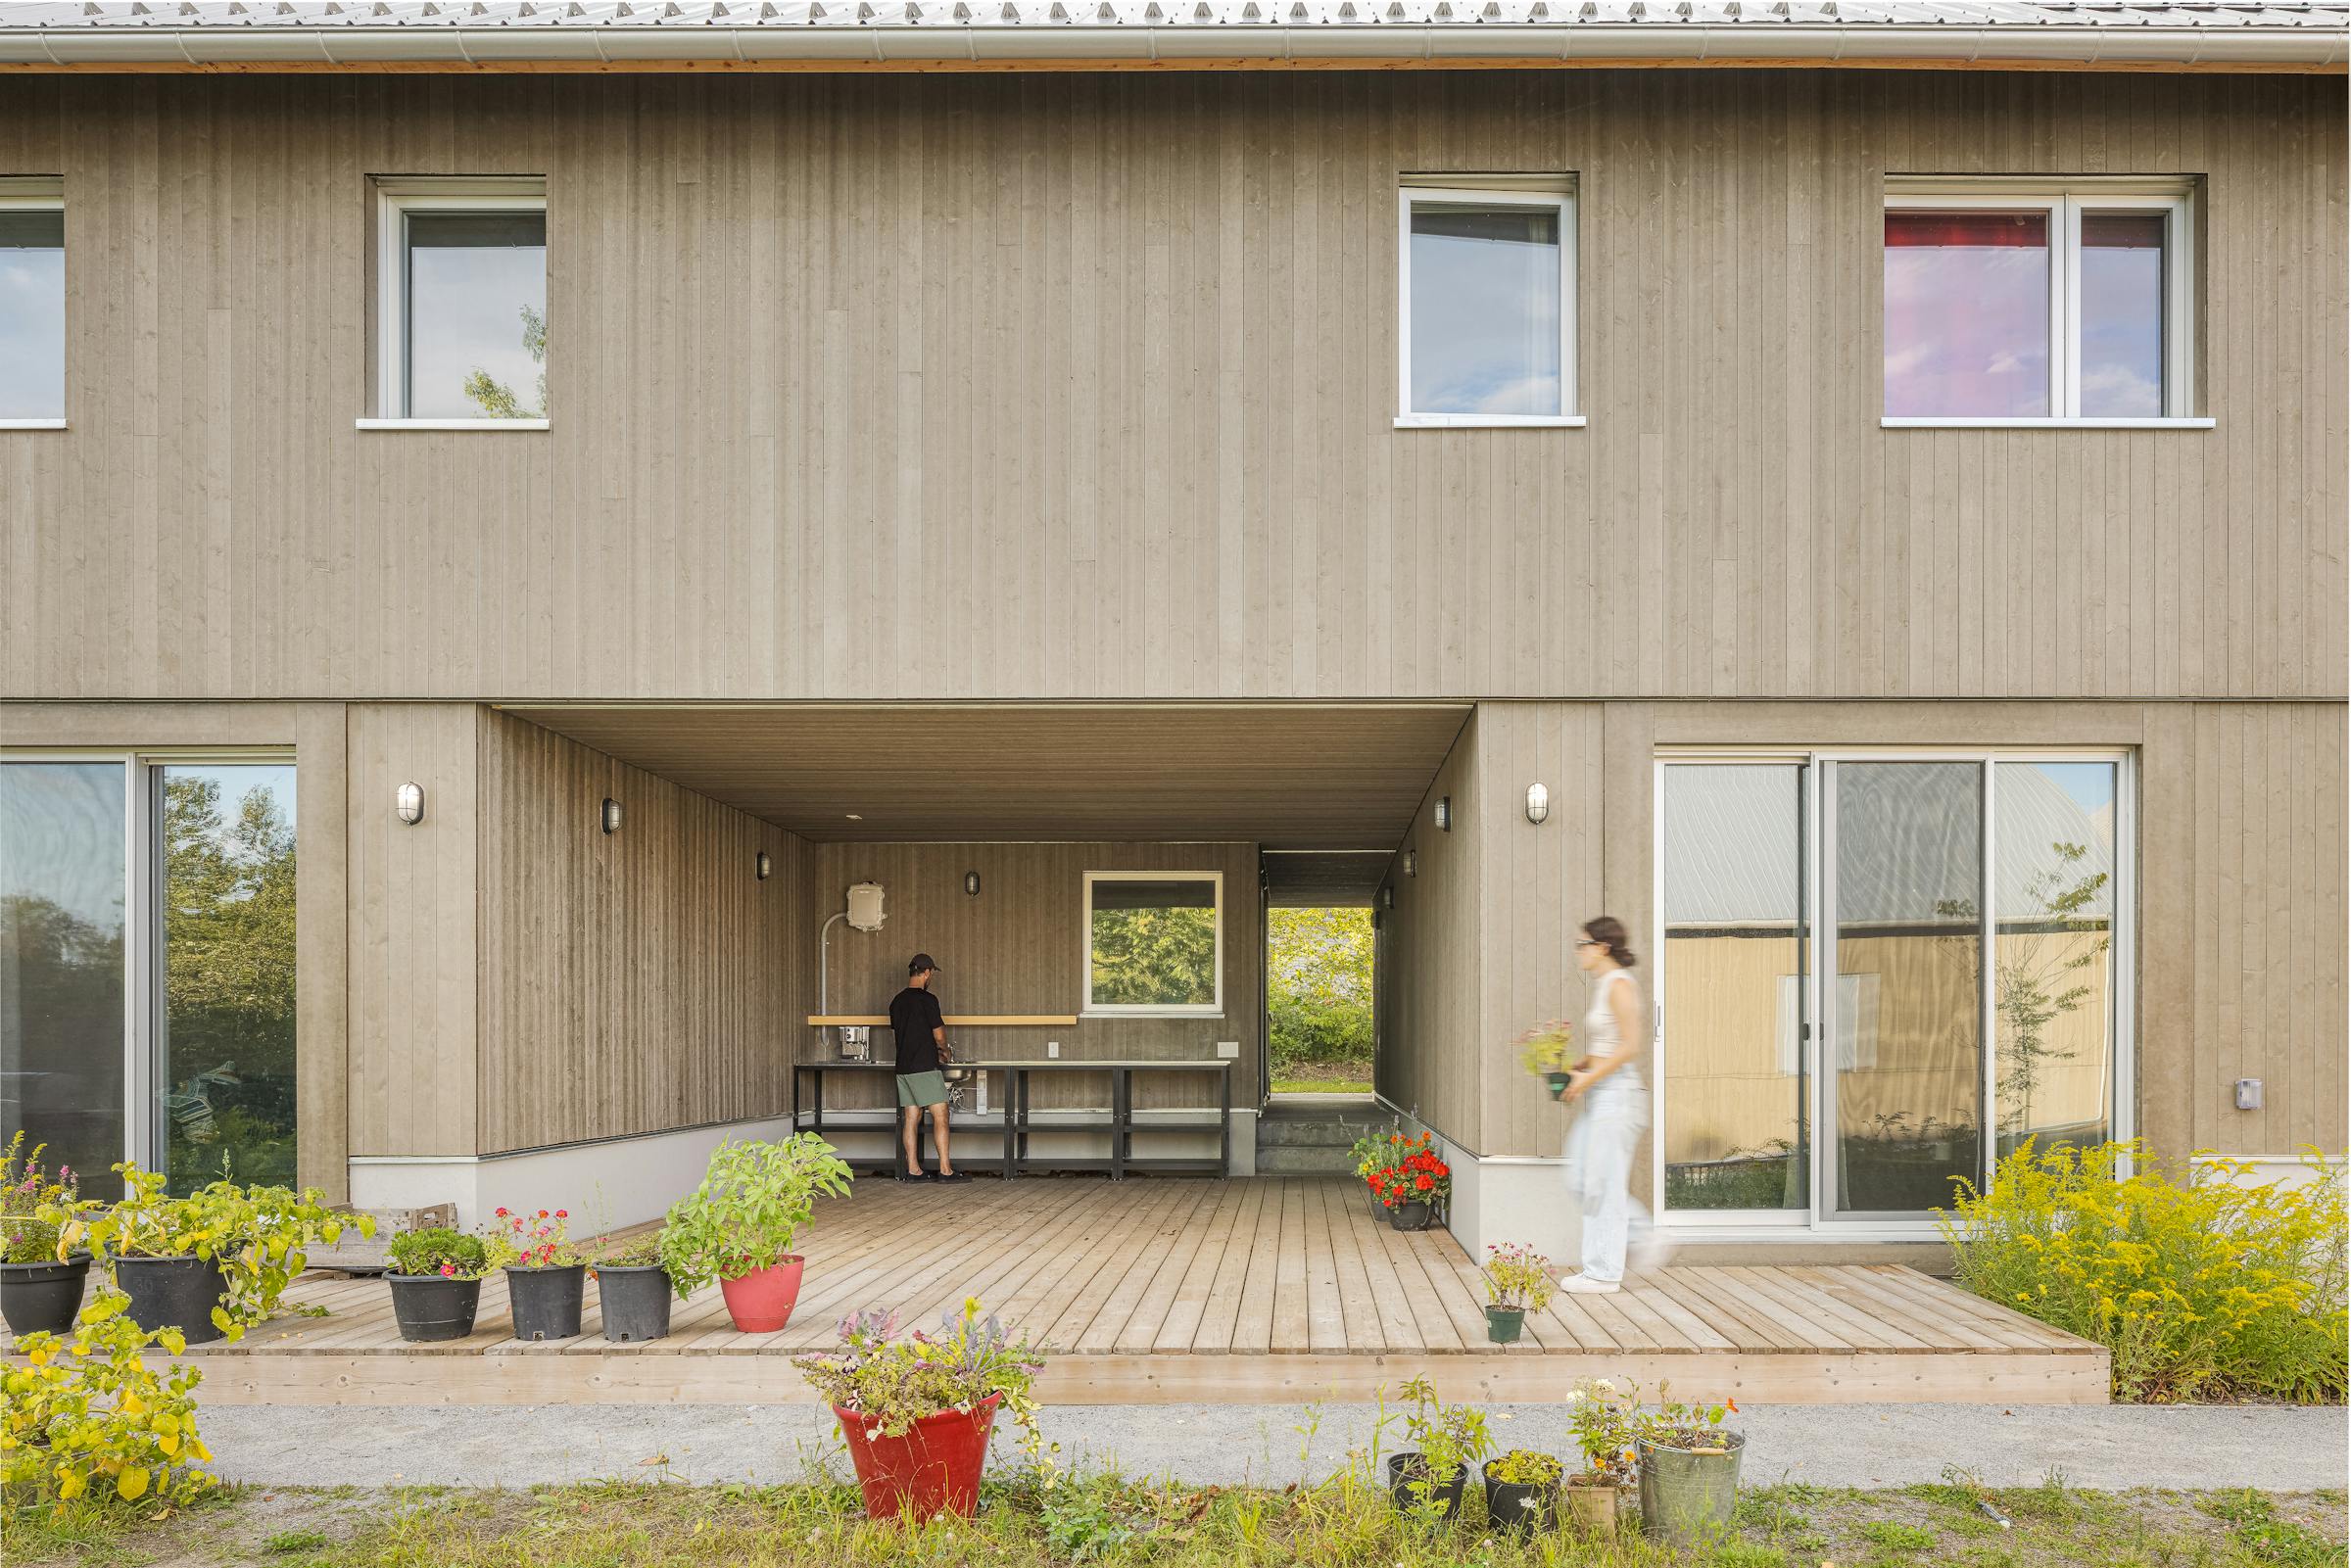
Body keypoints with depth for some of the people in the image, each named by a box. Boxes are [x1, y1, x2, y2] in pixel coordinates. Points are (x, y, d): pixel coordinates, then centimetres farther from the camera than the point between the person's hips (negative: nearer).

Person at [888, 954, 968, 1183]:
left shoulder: (897, 1001, 12)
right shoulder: (927, 999, -12)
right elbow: (939, 1035, -11)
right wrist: (944, 1051, 12)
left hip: (903, 1067, 8)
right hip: (925, 1068, -8)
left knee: (910, 1117, 8)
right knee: (940, 1115, -4)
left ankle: (912, 1169, 7)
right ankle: (945, 1169, -6)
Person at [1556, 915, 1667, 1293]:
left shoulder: (1619, 985, -14)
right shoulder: (1603, 986, 15)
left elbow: (1630, 1045, -21)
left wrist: (1589, 1077, -18)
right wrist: (1578, 1068, 11)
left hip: (1617, 1092, -10)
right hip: (1599, 1095, 10)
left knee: (1603, 1183, -4)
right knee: (1581, 1180, 11)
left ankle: (1603, 1272, 3)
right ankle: (1645, 1238, 19)